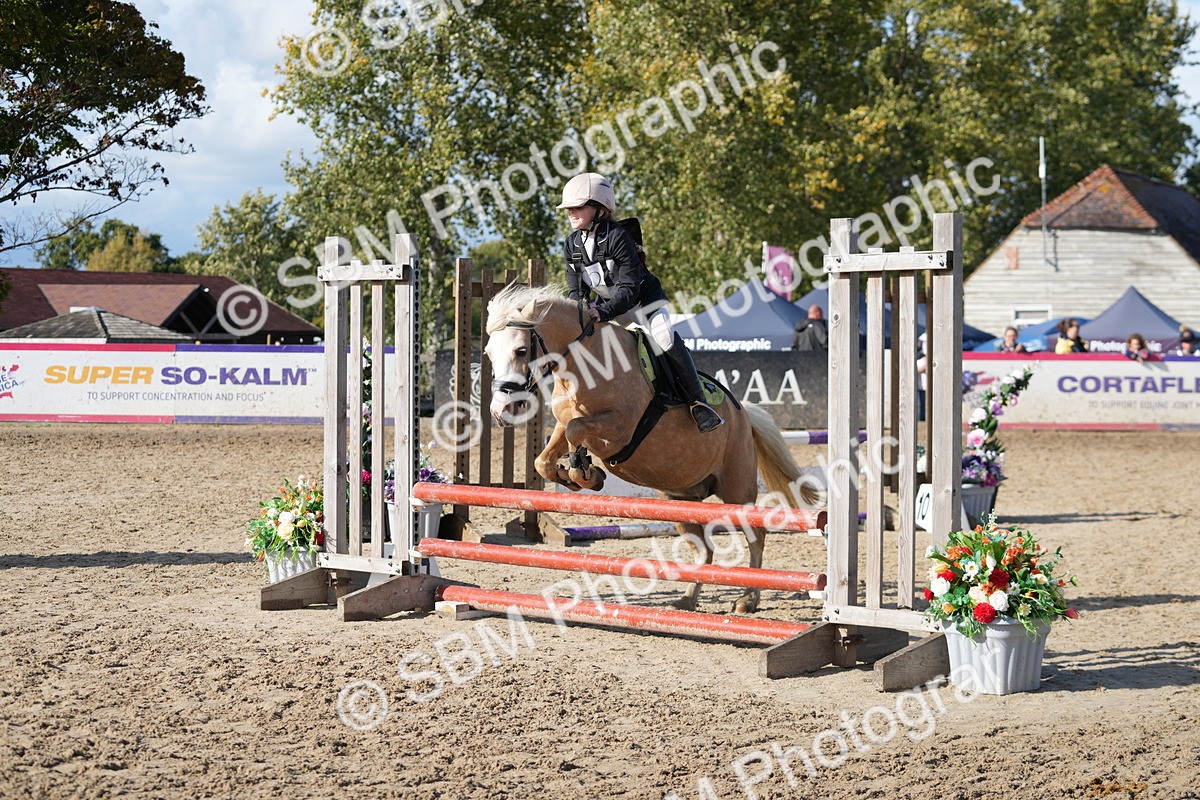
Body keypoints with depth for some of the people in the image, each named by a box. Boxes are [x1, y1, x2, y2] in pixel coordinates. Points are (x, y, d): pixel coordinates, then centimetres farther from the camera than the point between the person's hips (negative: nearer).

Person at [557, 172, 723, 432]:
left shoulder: (617, 237, -26)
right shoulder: (571, 244, -5)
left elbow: (629, 288, -29)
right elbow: (575, 289, -1)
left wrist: (603, 312, -43)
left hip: (642, 299, -7)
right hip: (604, 302, 7)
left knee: (664, 338, -28)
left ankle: (698, 401, -20)